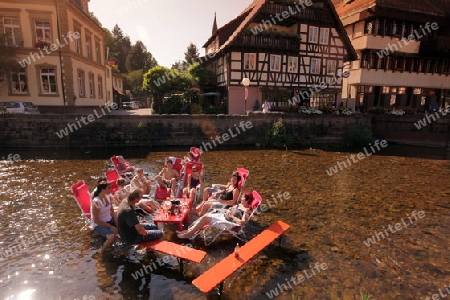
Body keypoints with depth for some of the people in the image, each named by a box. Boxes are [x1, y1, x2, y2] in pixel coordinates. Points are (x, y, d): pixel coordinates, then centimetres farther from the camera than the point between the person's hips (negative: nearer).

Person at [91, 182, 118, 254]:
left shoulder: (107, 197, -4)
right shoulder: (96, 202, -26)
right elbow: (96, 220, -21)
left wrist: (117, 222, -5)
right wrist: (110, 227, -20)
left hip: (109, 220, 7)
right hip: (98, 224, -7)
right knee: (112, 236, -30)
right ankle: (101, 251, -3)